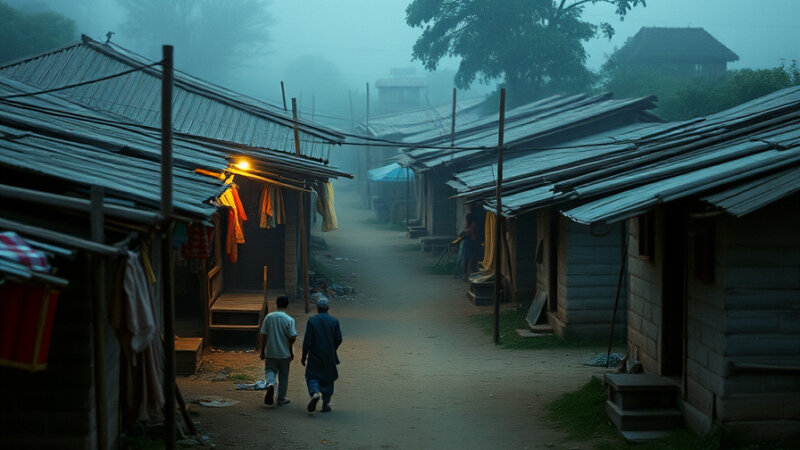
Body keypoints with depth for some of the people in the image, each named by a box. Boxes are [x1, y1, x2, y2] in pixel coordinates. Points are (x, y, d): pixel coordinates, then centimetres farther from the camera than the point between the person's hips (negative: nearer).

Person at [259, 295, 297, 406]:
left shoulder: (268, 317, -3)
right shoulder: (289, 320, -11)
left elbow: (264, 335, -2)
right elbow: (293, 337, -14)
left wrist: (262, 351, 6)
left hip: (270, 352, 1)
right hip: (284, 353, -1)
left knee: (270, 370, 14)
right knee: (283, 375, 11)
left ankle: (270, 384, -18)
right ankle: (281, 399, 18)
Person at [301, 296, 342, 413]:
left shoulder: (312, 321, -9)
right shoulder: (334, 321, -3)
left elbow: (307, 341, -10)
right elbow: (339, 339, 0)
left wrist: (304, 356, 0)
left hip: (315, 356, -2)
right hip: (330, 356, 2)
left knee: (311, 376, 10)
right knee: (328, 378, 14)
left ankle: (315, 392, -18)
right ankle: (326, 403, 13)